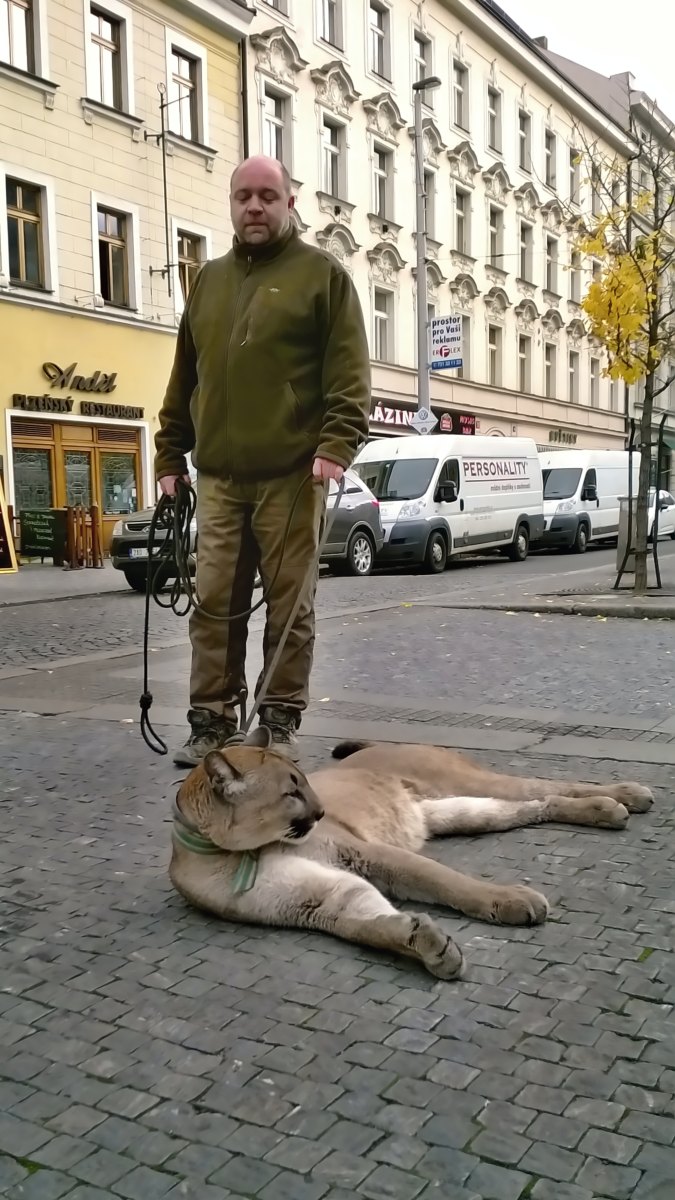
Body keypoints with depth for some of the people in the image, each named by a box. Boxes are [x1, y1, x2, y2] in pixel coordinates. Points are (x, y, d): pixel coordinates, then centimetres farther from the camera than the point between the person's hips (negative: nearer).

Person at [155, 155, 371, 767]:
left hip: (292, 474, -4)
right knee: (214, 604, 3)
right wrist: (170, 455, 16)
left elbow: (350, 373, -4)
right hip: (218, 476, 5)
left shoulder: (322, 273, 5)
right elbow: (184, 379, 22)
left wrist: (337, 443, -17)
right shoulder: (209, 280, 20)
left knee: (290, 604, 1)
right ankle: (212, 720, 11)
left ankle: (281, 720, 11)